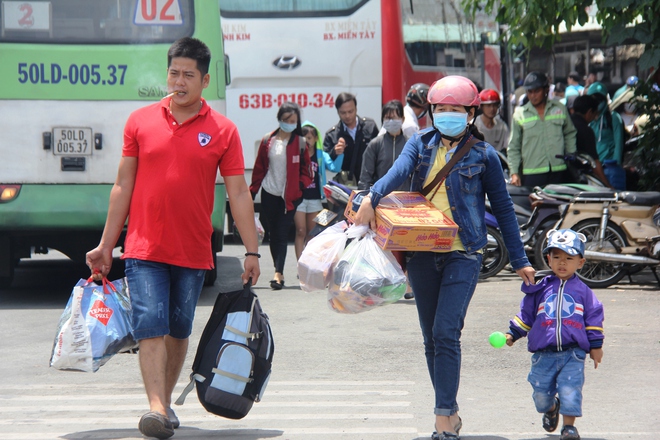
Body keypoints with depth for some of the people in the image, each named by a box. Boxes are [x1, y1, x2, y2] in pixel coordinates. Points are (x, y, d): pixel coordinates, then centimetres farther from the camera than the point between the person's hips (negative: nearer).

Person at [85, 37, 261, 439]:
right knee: (150, 326, -13)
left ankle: (167, 400, 28)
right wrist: (106, 245, 9)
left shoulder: (223, 130, 1)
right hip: (145, 248, -1)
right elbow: (123, 186, 9)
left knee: (179, 330, 12)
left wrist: (252, 251, -3)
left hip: (193, 252, 1)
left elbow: (238, 193, 2)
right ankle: (156, 408, -18)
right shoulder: (140, 122, 3)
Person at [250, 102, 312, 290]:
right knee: (273, 234, 8)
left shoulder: (300, 143, -2)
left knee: (282, 234, -10)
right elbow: (259, 169, 7)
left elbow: (305, 170, 2)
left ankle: (278, 273, -16)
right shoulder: (267, 142, 3)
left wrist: (300, 186, -13)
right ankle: (279, 272, 18)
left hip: (289, 196, -2)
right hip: (269, 194, 3)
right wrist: (252, 191, 4)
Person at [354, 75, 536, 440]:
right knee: (431, 339, 9)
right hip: (422, 253, 4)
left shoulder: (483, 155, 0)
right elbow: (399, 170, -14)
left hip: (462, 254, -4)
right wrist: (371, 198, -34)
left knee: (446, 334, -16)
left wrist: (519, 261, 8)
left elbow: (503, 208, 6)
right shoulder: (422, 143, 7)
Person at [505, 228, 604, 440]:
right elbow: (526, 315, 15)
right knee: (541, 393, 8)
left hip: (573, 353, -2)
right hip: (544, 354, 2)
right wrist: (512, 334, 7)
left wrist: (595, 345, 4)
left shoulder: (583, 291, 5)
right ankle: (551, 409, 41)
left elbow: (594, 317, 8)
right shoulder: (540, 289, 8)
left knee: (570, 390, -14)